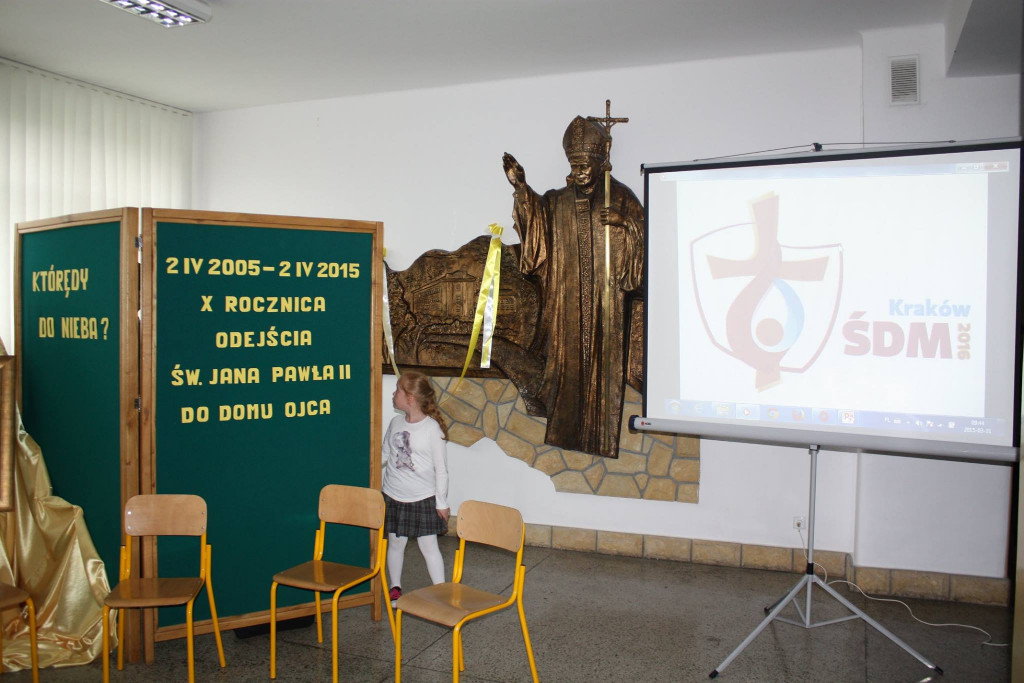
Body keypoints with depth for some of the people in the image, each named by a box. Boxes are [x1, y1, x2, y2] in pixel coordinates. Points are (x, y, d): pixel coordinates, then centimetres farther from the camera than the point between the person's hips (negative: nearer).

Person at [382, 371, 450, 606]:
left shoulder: (432, 428, -13)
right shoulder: (396, 423, 2)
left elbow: (441, 469, -9)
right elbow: (384, 454, 15)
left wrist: (441, 502, -7)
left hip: (423, 498, -5)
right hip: (393, 496, 5)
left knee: (428, 545, 0)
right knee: (395, 543, 14)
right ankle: (395, 588, 31)